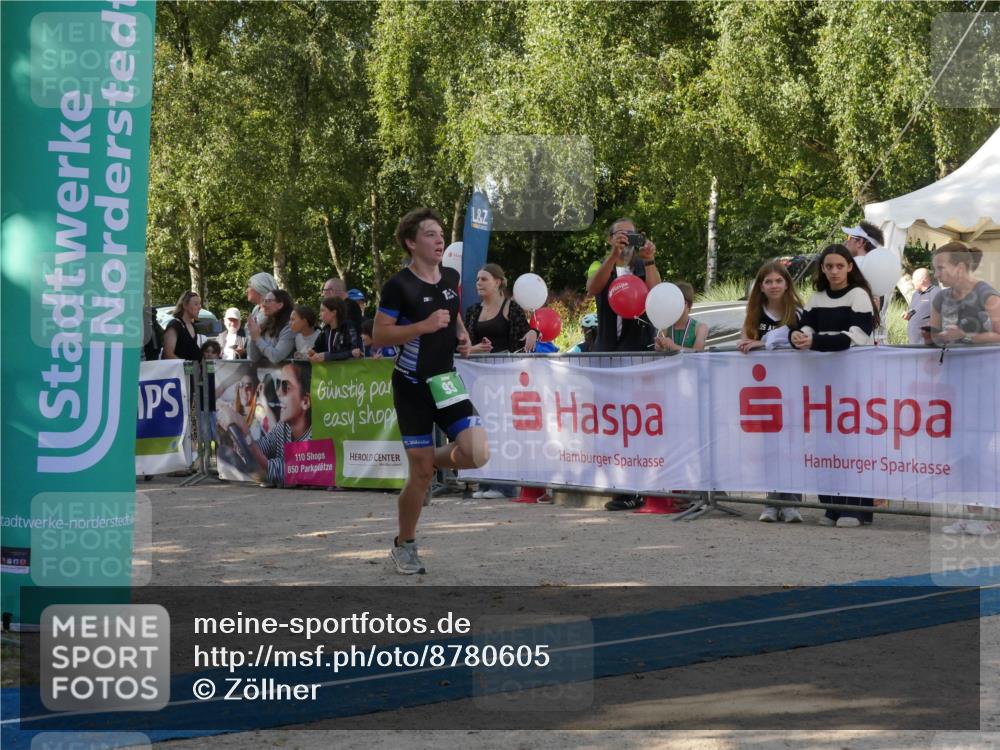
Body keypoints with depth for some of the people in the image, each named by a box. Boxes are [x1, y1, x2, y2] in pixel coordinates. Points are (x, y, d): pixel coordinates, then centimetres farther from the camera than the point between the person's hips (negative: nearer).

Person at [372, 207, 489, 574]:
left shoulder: (451, 277, 6)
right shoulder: (399, 285, -13)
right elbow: (379, 336, -14)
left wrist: (462, 335, 4)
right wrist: (424, 326, -23)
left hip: (446, 380, 5)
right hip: (412, 385, -5)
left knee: (477, 454, -13)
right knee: (421, 473, -3)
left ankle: (428, 461, 20)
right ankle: (404, 545, 17)